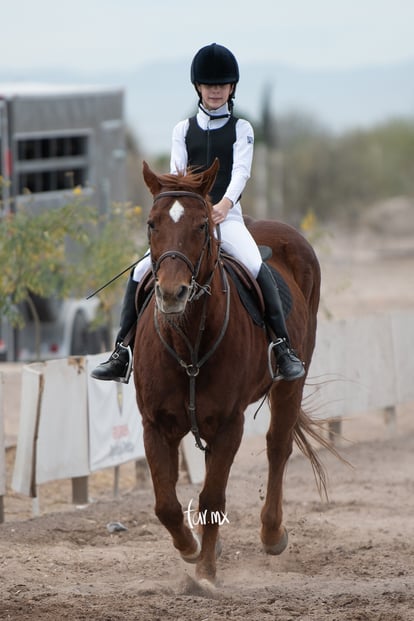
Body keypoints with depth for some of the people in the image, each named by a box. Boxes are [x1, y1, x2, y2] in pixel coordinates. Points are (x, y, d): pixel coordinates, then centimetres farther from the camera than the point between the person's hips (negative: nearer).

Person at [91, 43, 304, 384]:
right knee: (141, 273, -10)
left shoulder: (241, 129, 6)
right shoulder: (184, 129, 12)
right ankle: (121, 353, -3)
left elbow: (241, 171, -10)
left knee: (258, 268, -29)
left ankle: (284, 348, -28)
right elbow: (177, 173, 0)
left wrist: (225, 203, -30)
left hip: (227, 217, -3)